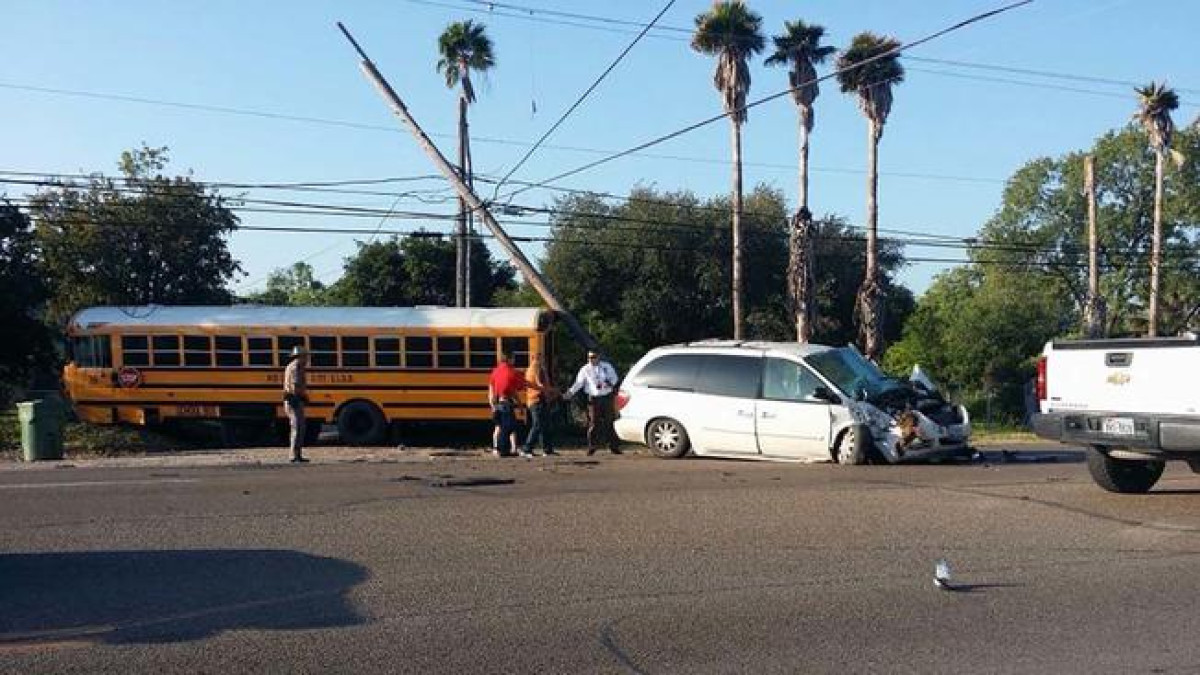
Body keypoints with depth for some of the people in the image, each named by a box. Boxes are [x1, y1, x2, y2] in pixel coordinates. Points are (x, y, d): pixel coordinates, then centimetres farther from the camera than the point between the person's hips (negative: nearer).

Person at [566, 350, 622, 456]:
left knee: (608, 422, 4)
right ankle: (592, 447, 3)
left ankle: (614, 446, 11)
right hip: (594, 398, -1)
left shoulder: (607, 366, 7)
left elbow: (614, 378, 9)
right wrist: (571, 392, -18)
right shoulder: (585, 369, 2)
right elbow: (578, 383, -3)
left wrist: (609, 383, -13)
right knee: (594, 423, -5)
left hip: (606, 397, 1)